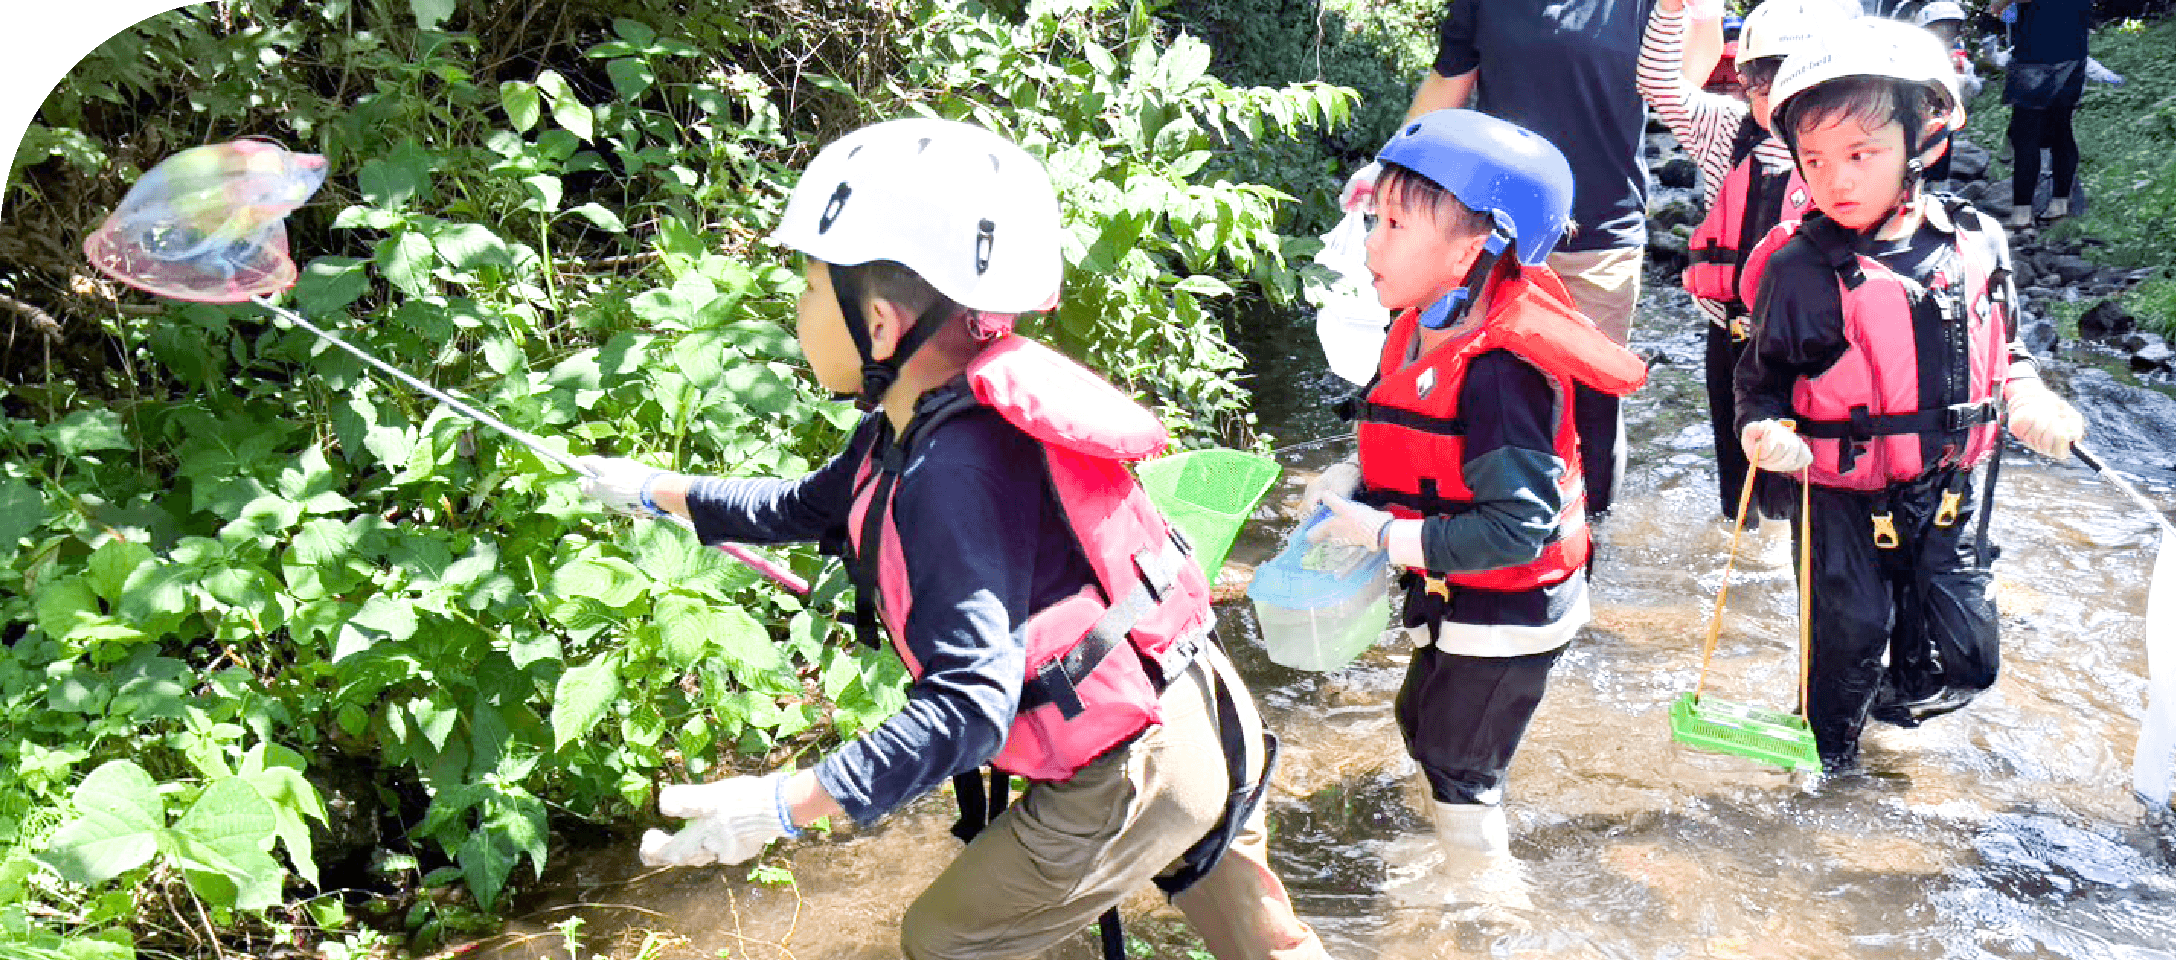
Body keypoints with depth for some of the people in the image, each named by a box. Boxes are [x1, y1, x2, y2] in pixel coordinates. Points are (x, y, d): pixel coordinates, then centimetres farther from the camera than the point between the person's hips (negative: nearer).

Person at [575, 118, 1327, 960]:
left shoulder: (955, 471, -27)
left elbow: (970, 707, -31)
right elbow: (806, 509, 20)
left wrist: (782, 805, -32)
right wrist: (655, 492, 25)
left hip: (1129, 777, -9)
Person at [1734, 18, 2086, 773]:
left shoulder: (1975, 243, -3)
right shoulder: (1801, 267, -16)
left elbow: (2000, 344, 13)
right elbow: (1763, 375, -6)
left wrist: (2025, 399, -4)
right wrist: (1766, 429, -24)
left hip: (1949, 486, 4)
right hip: (1841, 496, -4)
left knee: (1962, 655, 10)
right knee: (1849, 636, 8)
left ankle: (1904, 696, 44)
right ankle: (1827, 752, 36)